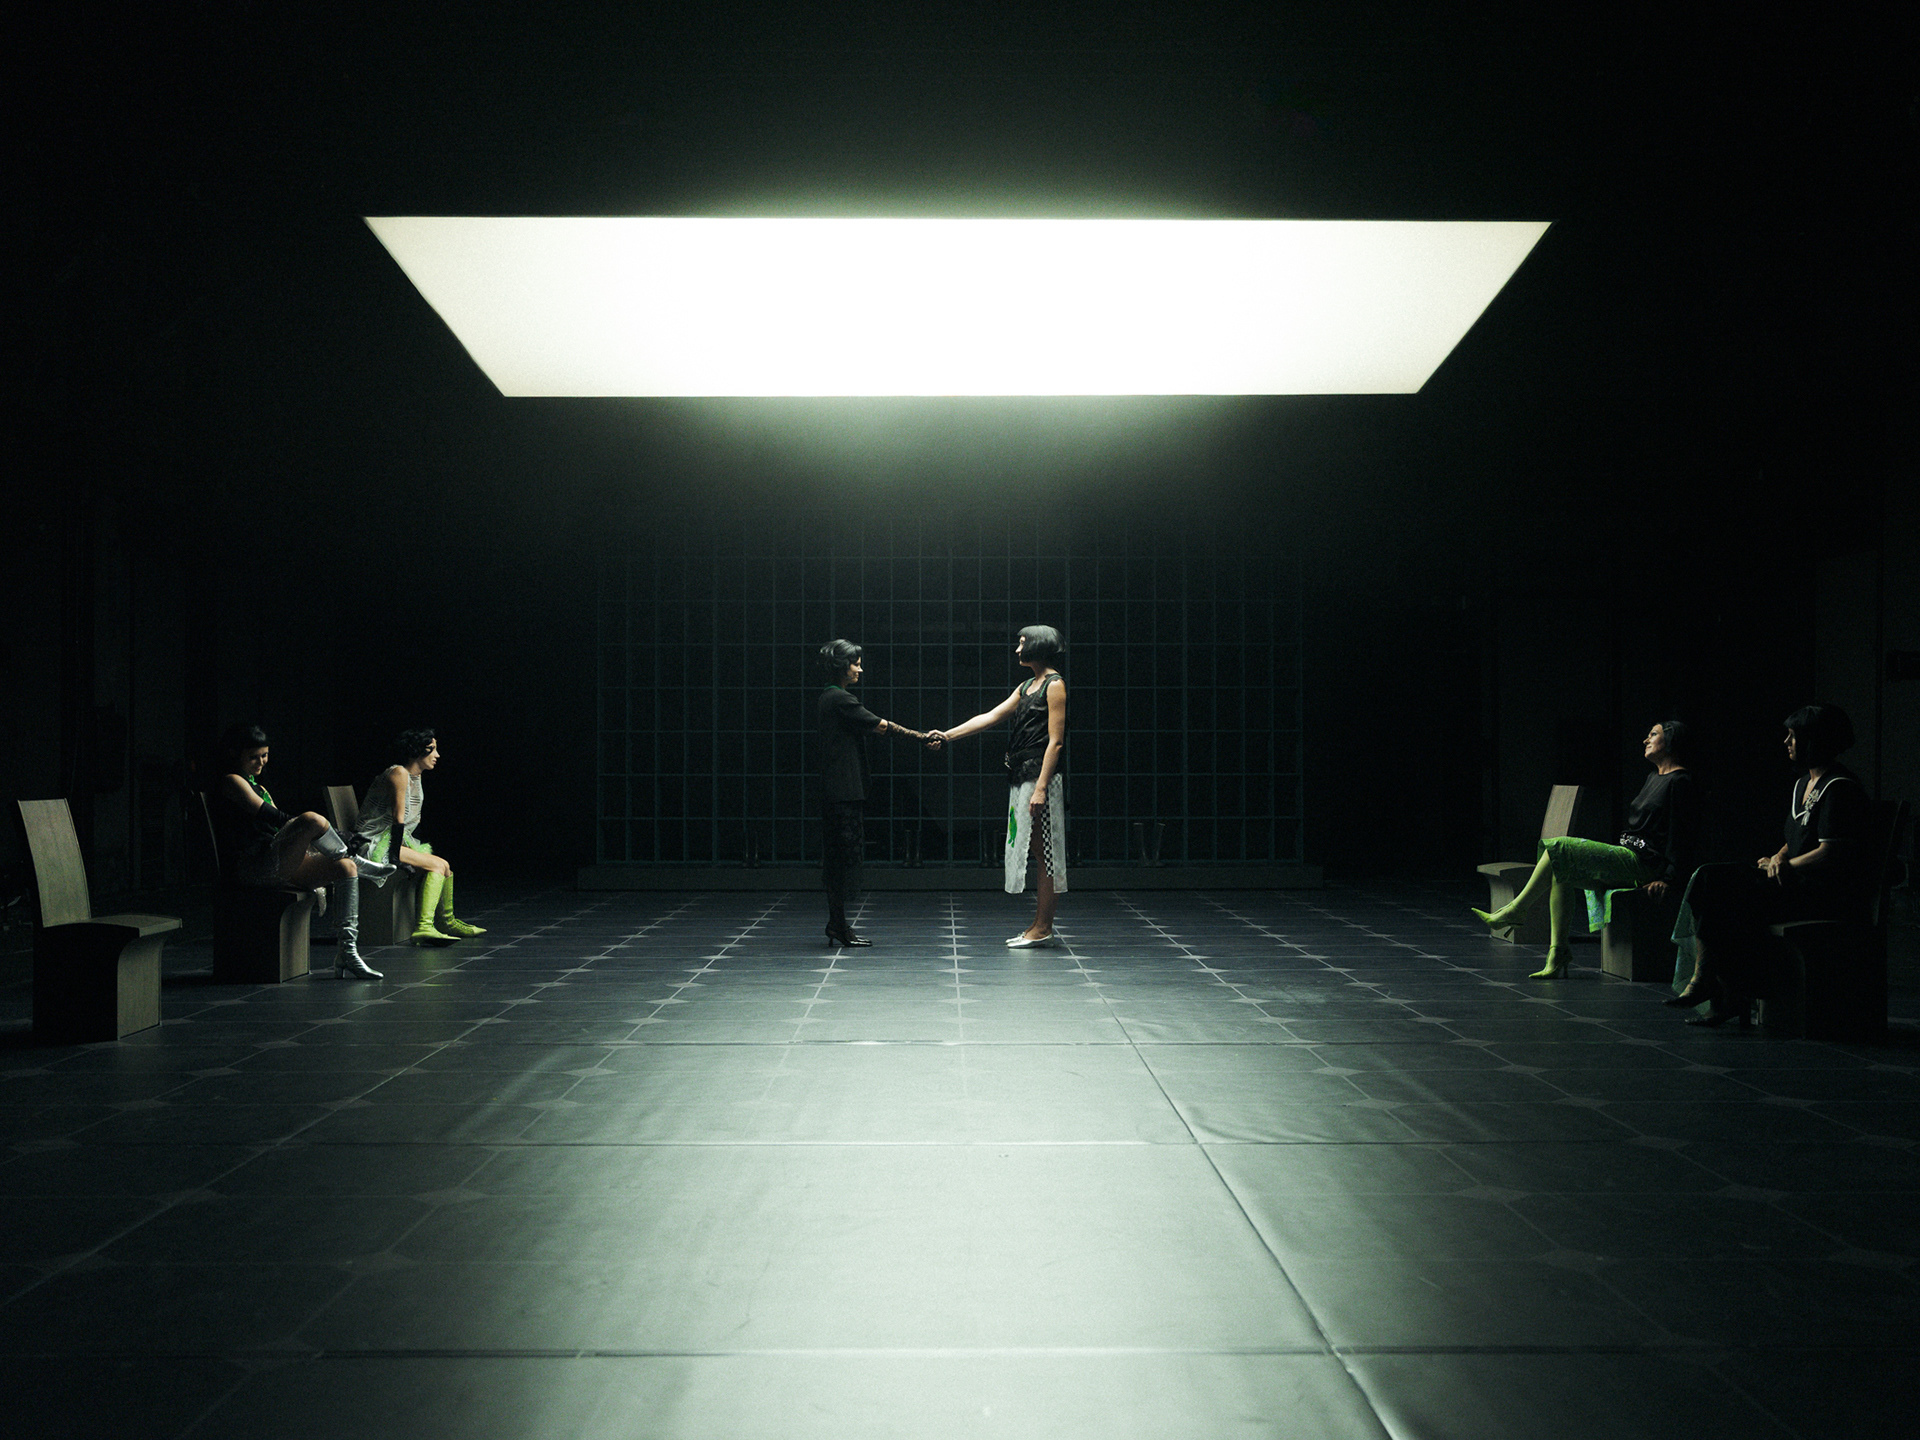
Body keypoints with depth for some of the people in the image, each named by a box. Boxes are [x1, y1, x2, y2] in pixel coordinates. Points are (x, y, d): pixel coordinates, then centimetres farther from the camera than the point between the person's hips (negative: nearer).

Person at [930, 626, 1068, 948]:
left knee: (1042, 853, -6)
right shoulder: (1027, 686, 19)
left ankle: (1043, 928, -3)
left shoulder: (1055, 685, -8)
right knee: (1034, 852, 8)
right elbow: (991, 716, 19)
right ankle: (1040, 925, 11)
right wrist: (949, 735, 13)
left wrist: (1041, 788, -19)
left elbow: (1055, 742, -14)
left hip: (1042, 776, -9)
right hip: (1022, 777, 9)